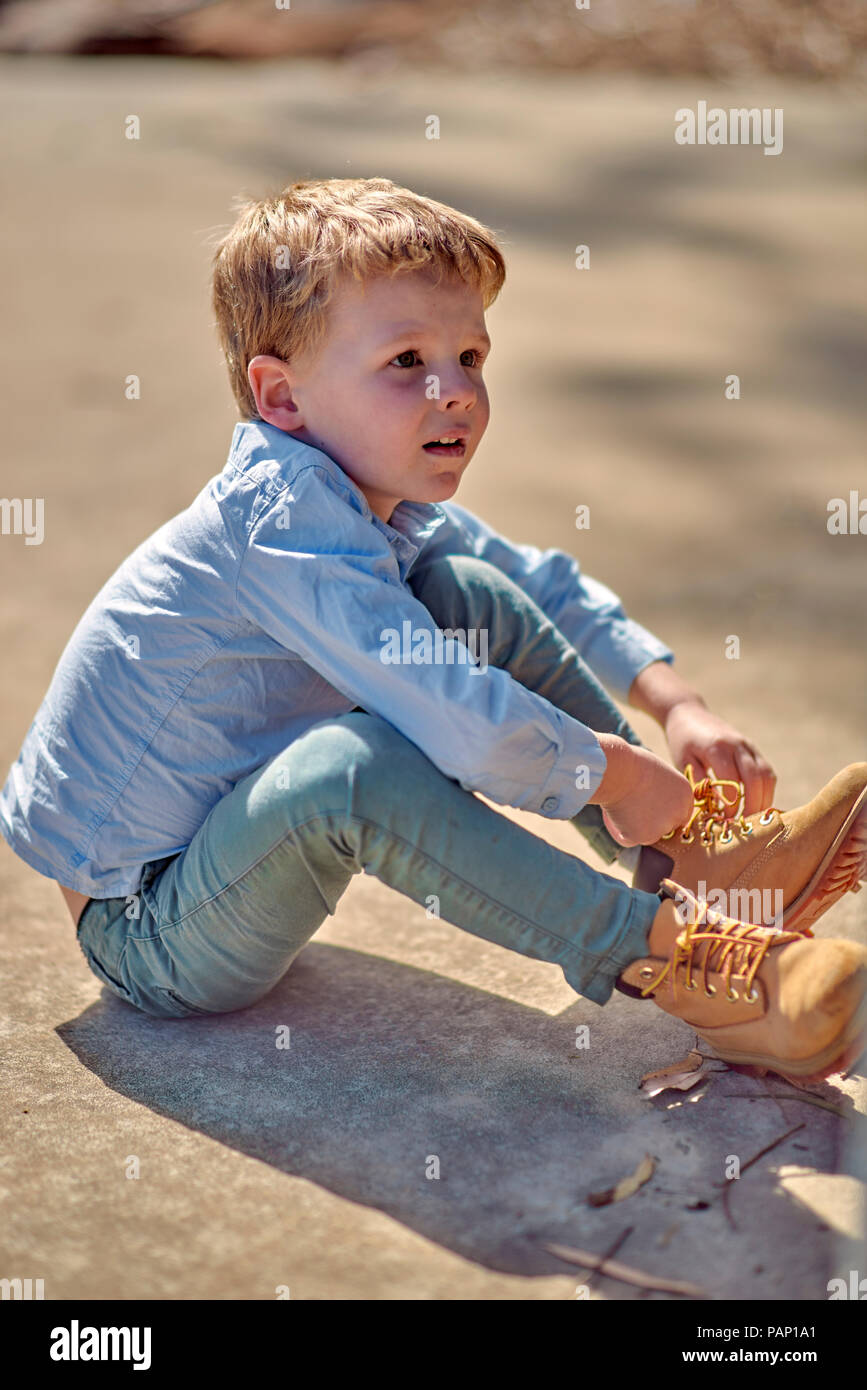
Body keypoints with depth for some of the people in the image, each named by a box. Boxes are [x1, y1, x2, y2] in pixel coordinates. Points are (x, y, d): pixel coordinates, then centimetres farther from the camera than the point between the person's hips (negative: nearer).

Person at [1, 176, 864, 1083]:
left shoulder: (385, 503, 1)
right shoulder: (281, 522, -29)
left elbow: (545, 587, 14)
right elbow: (456, 719, -37)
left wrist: (674, 703, 2)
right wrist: (611, 771, -21)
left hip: (224, 826, 9)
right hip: (148, 934, -9)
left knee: (470, 594, 0)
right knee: (349, 765, -41)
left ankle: (693, 850, 0)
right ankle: (666, 952, -29)